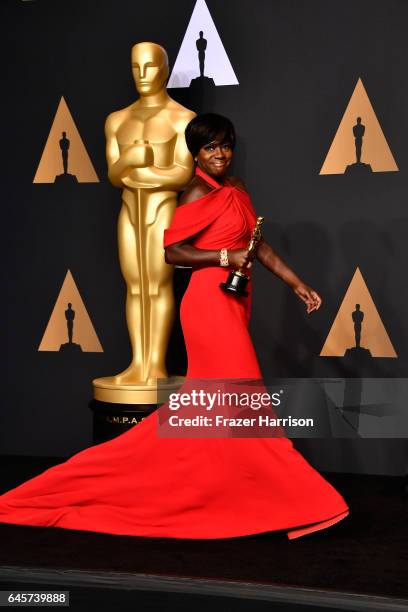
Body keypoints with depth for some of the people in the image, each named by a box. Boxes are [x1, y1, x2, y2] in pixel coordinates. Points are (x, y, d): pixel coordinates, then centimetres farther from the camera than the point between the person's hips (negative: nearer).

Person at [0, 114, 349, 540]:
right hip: (211, 301, -9)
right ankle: (288, 498, 5)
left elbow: (258, 244, 18)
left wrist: (297, 284, 16)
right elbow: (171, 251, -11)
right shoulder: (200, 193, -9)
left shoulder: (236, 189, 16)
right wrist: (225, 257, -17)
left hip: (233, 303, 9)